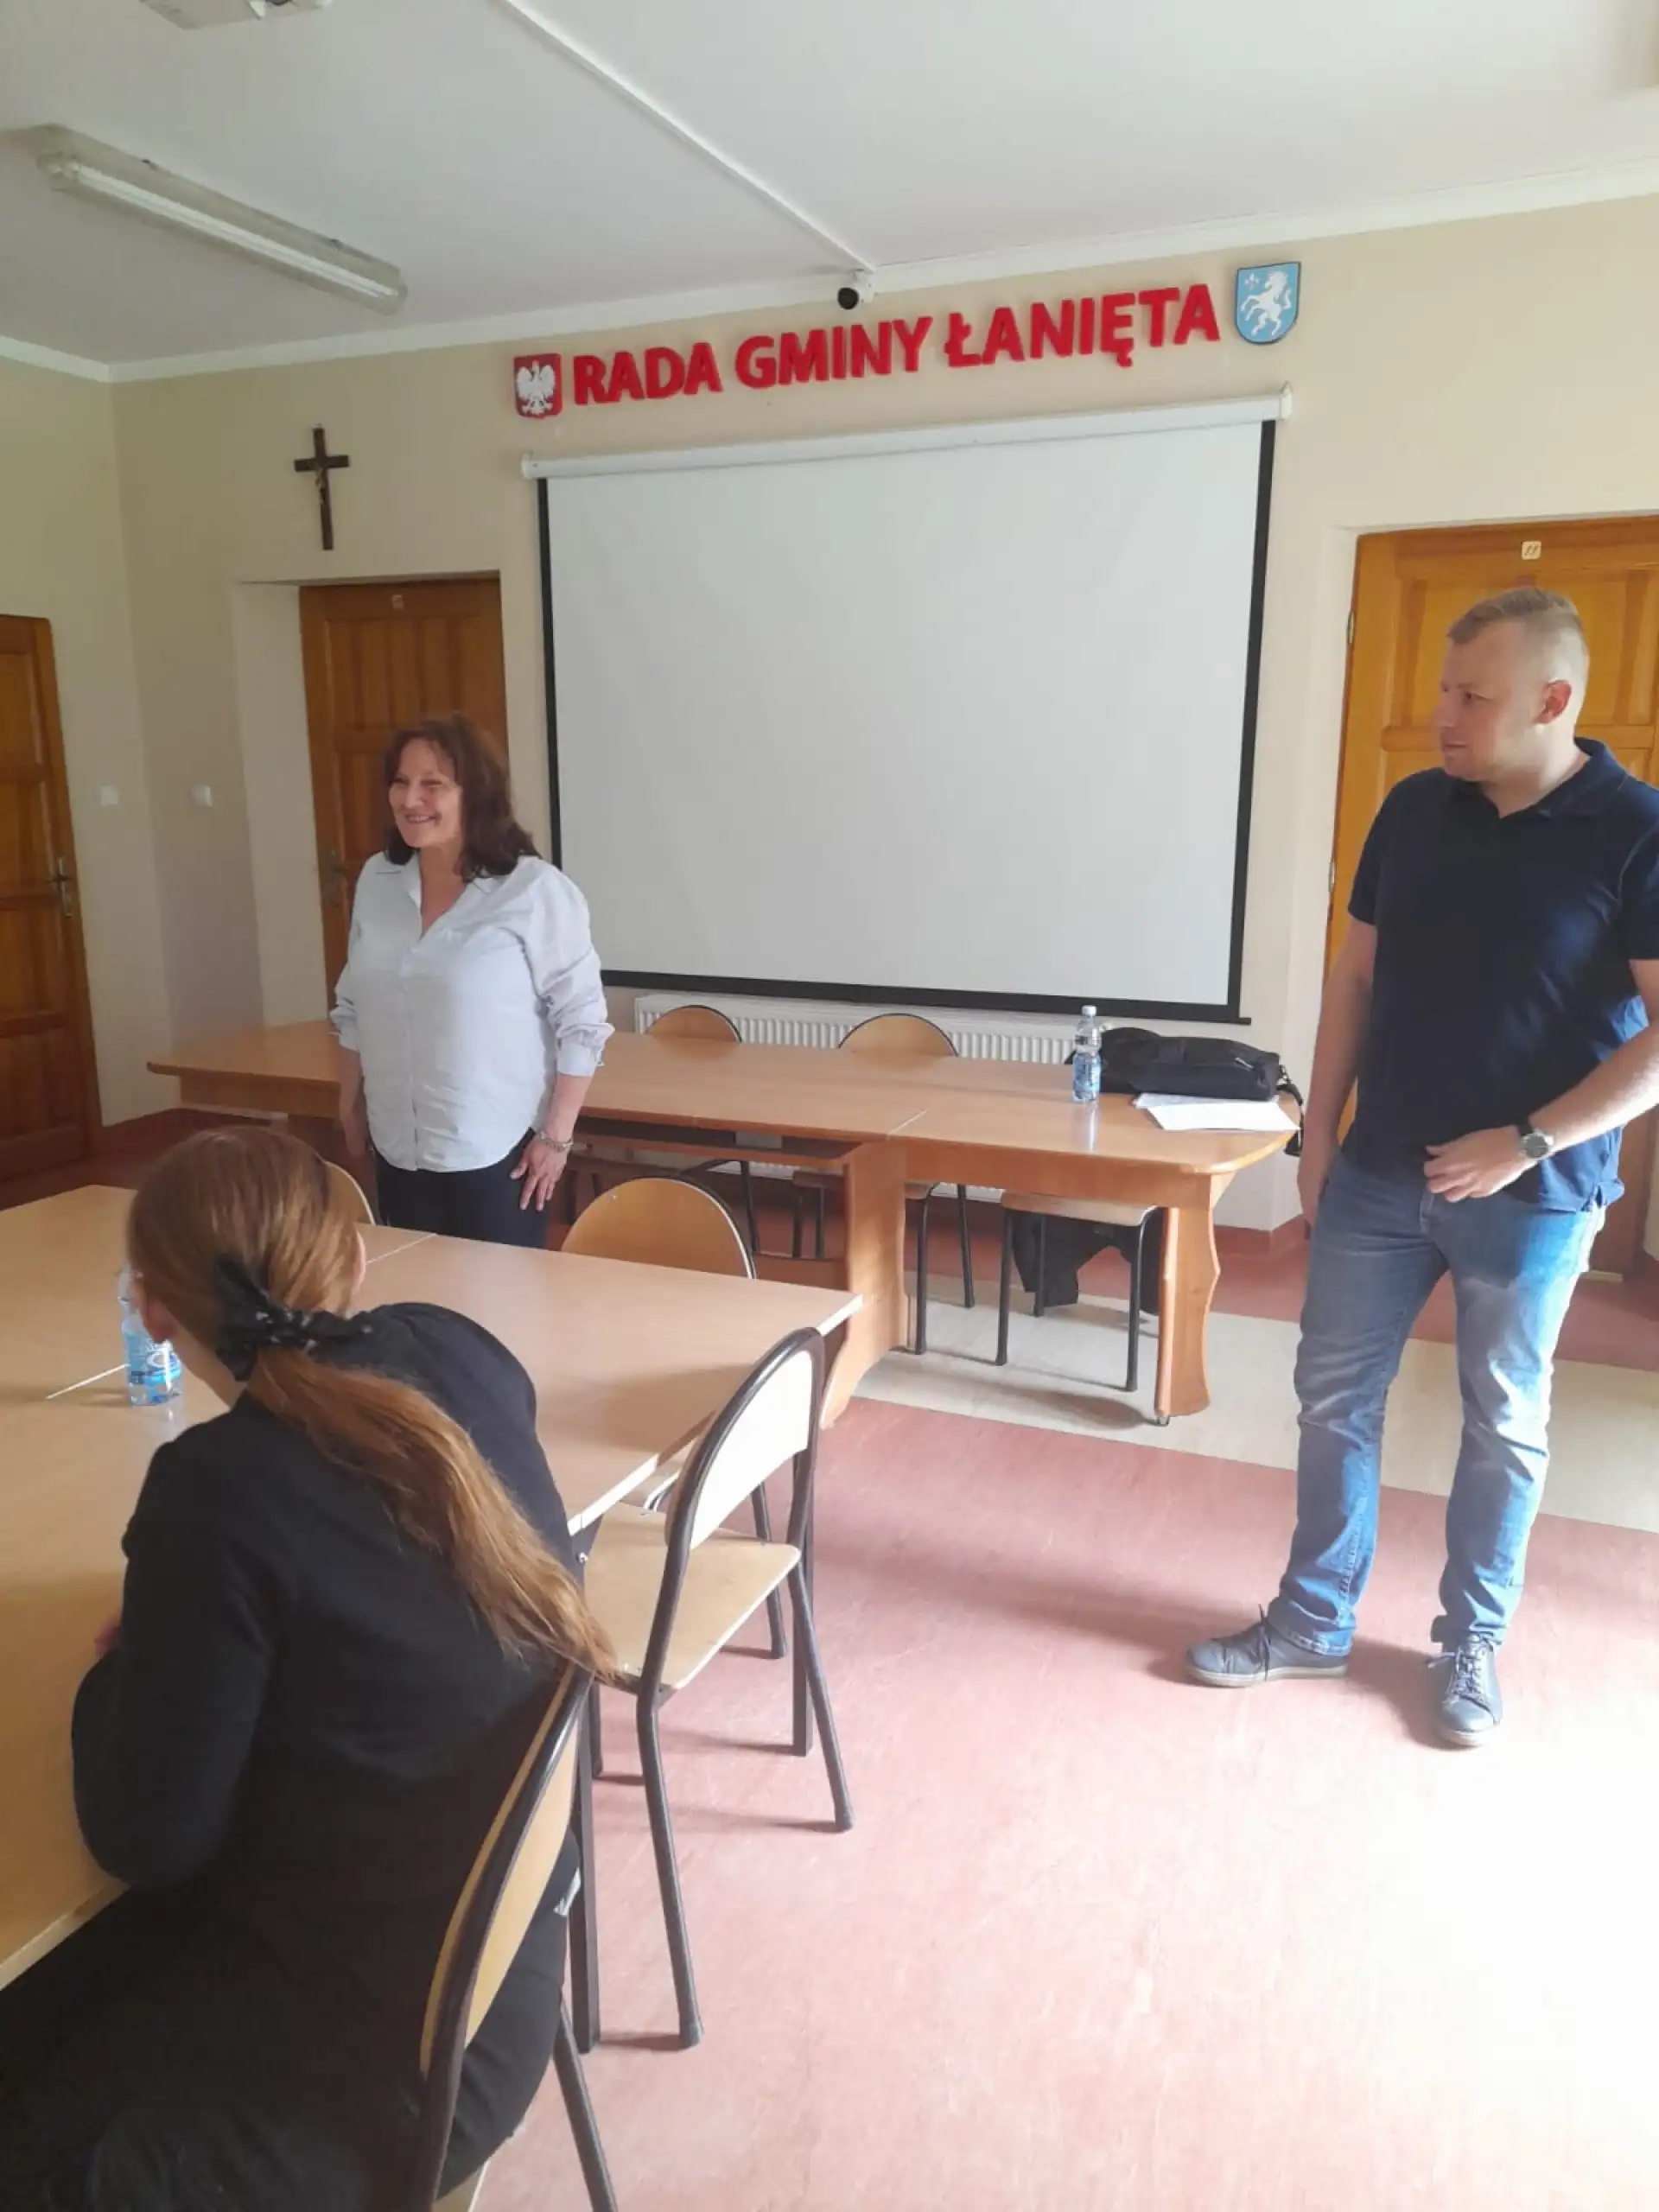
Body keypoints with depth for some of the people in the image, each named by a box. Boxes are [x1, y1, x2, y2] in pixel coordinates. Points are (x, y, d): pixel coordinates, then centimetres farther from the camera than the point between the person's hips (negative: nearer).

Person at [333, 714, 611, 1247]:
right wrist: (350, 1106, 14)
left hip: (498, 1152, -5)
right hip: (397, 1150, 5)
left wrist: (557, 1136, -12)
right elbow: (354, 1007, 14)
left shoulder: (534, 890, -14)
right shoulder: (376, 881, 4)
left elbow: (580, 1020, -12)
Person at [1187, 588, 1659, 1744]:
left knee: (1504, 1425, 12)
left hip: (1532, 1194, -4)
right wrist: (1321, 1131, 6)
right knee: (1335, 1394, 10)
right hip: (1381, 1173, 5)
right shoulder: (1415, 809, 3)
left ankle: (1472, 1645, 31)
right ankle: (1314, 1622, 27)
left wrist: (1528, 1142, -18)